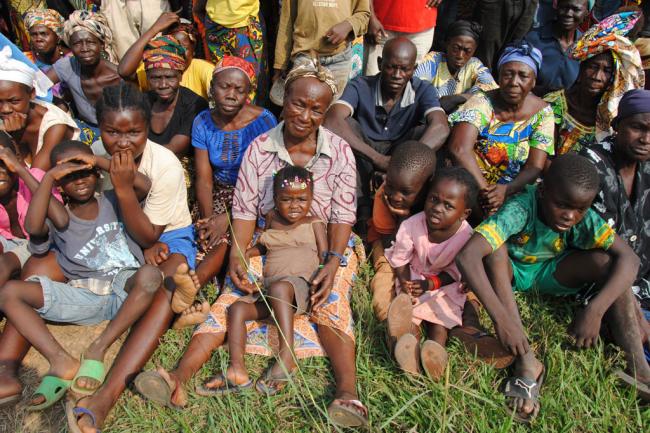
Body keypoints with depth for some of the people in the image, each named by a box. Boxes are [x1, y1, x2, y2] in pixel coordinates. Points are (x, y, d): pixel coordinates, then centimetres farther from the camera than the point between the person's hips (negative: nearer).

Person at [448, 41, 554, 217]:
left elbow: (534, 167, -8)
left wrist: (505, 190, -28)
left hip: (513, 191, 3)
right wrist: (485, 191, -32)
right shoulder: (482, 103, -10)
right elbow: (459, 149, -25)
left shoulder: (542, 113, -1)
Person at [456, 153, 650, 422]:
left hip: (550, 275, 3)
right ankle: (526, 362, -35)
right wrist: (501, 318, -51)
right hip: (511, 273, -3)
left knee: (605, 261, -21)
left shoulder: (584, 218, -22)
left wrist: (596, 309, -40)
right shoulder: (520, 211, -35)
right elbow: (467, 256, -47)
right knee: (495, 249, -35)